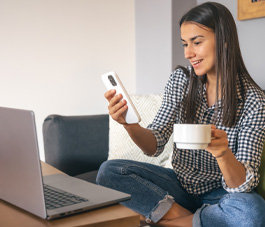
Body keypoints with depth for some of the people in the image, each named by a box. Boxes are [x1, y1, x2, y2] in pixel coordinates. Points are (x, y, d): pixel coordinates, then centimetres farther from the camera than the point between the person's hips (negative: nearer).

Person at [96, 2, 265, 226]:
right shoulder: (181, 80, -2)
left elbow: (243, 185, -20)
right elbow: (155, 145, -5)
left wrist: (223, 153, -42)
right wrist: (130, 124, -27)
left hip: (220, 193, -3)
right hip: (180, 185, 4)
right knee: (109, 171, -16)